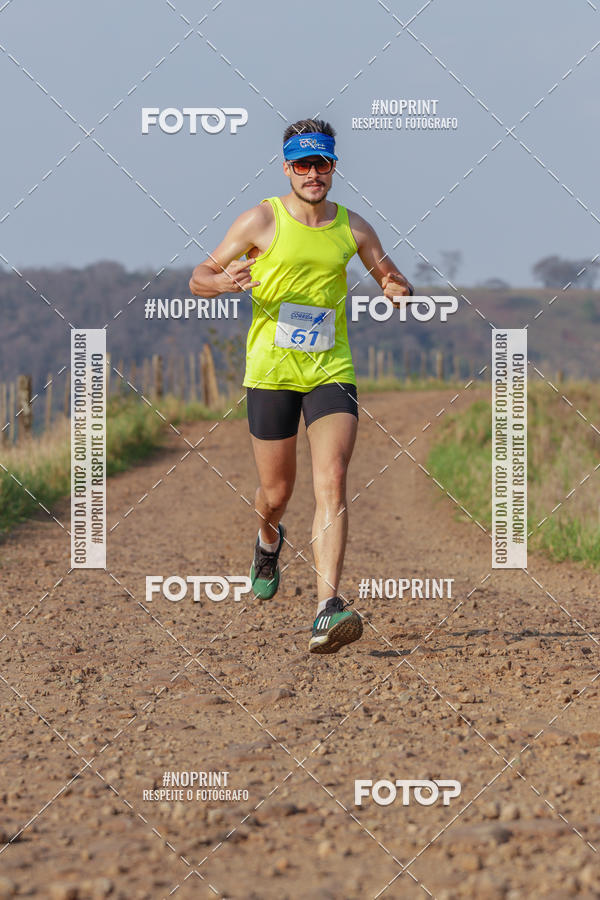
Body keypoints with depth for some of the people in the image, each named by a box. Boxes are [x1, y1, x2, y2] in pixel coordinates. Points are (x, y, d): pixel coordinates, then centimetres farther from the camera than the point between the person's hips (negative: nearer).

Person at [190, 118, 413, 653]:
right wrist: (224, 281, -22)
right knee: (277, 490, 9)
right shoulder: (261, 221, -2)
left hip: (332, 371, 1)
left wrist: (398, 292, -9)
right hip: (271, 371, -1)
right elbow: (198, 279, 2)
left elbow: (393, 282, 17)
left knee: (331, 481, -17)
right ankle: (269, 539, 47)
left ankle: (328, 609, -23)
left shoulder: (352, 228, 5)